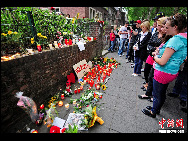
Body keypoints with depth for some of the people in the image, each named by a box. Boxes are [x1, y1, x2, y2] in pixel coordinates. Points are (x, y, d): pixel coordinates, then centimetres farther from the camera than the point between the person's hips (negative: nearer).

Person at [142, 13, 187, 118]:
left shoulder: (175, 40, -23)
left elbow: (162, 62, -26)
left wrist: (155, 57, -6)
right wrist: (159, 53, 8)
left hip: (163, 72, -9)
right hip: (173, 72, 9)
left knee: (157, 94, 11)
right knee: (162, 93, 25)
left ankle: (153, 112, 33)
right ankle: (157, 108, 46)